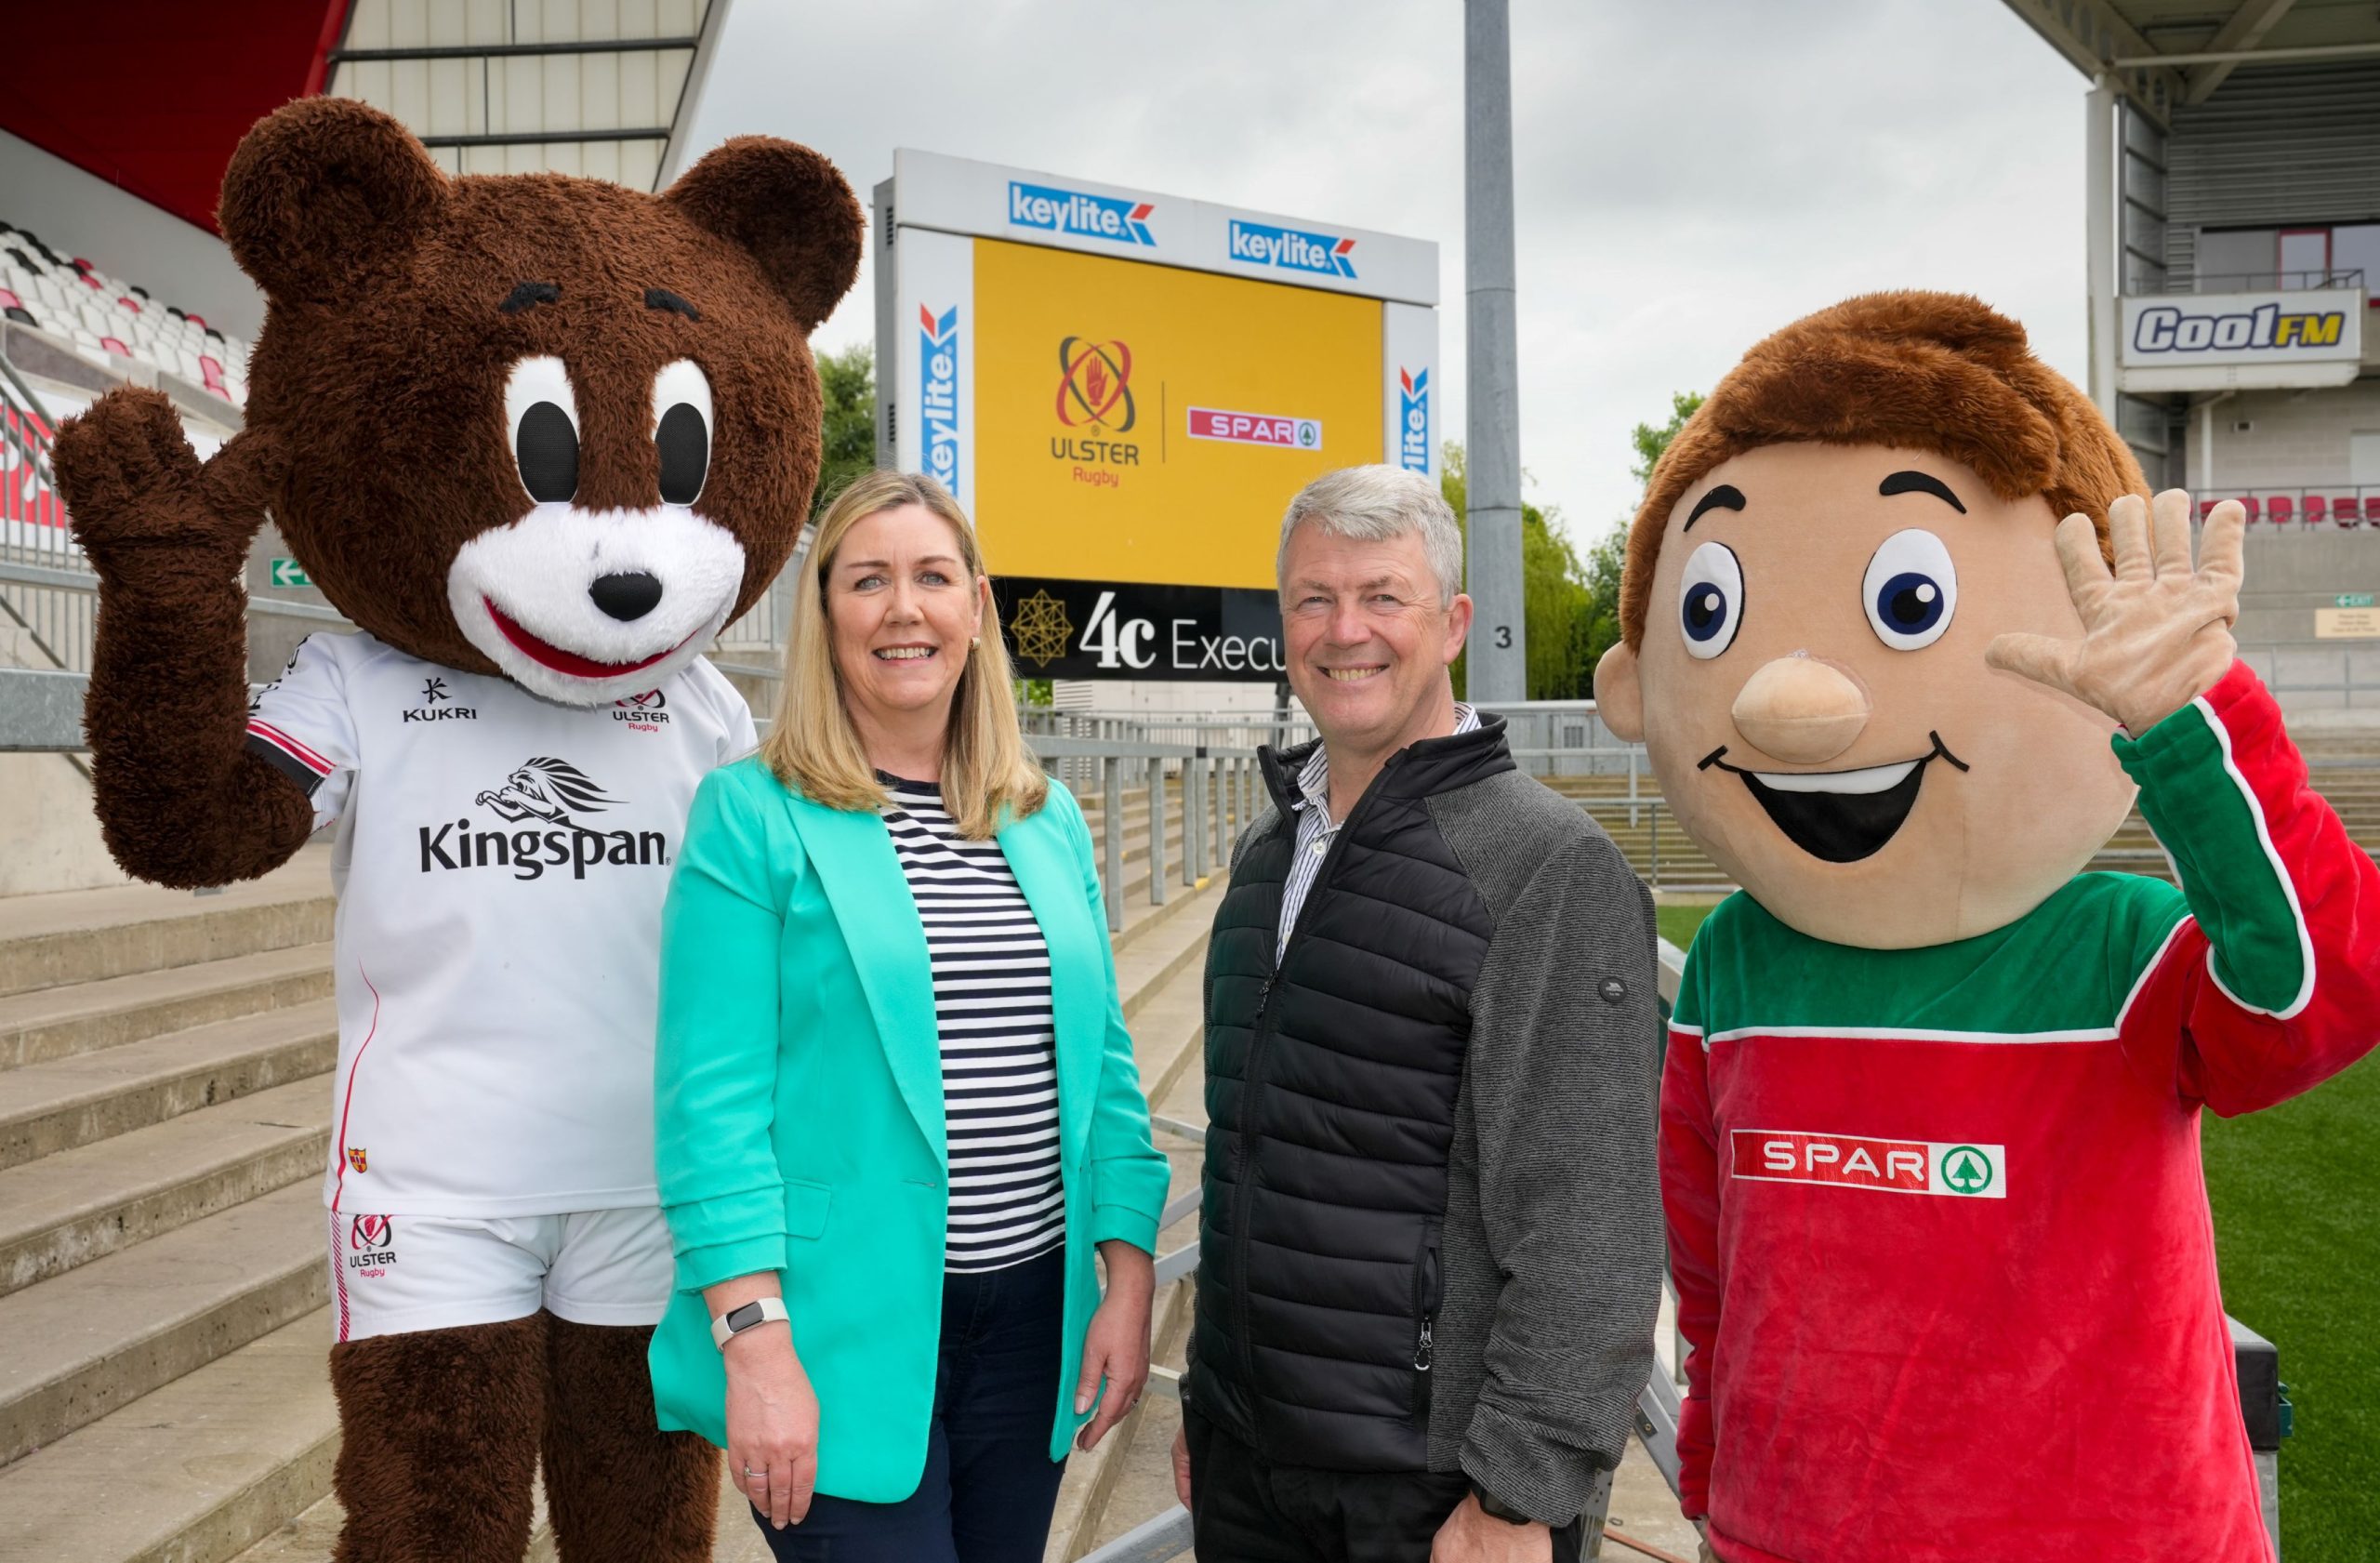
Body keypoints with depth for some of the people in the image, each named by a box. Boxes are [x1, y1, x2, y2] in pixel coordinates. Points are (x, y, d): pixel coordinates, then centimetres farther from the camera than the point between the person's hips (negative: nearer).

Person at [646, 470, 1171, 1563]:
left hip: (1031, 1316, 5)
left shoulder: (1048, 823, 8)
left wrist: (1128, 1278, 4)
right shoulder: (754, 817, -7)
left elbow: (1102, 1067, 10)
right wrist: (756, 1342, -16)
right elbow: (713, 1101, -12)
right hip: (841, 1339, -5)